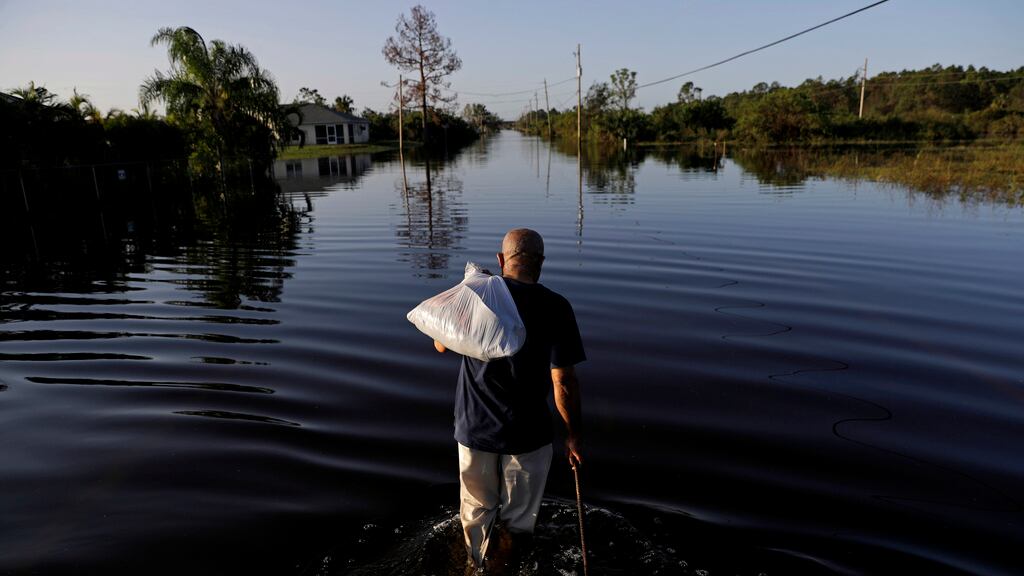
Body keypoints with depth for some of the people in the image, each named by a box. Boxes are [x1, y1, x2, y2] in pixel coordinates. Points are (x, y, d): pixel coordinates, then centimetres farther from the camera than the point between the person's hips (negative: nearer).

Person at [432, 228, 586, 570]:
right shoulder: (554, 307, -16)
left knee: (477, 512, 25)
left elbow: (441, 345, 8)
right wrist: (574, 434, -3)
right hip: (527, 435, -2)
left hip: (474, 428, 3)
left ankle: (478, 566, 46)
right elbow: (563, 382, -17)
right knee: (519, 521, 19)